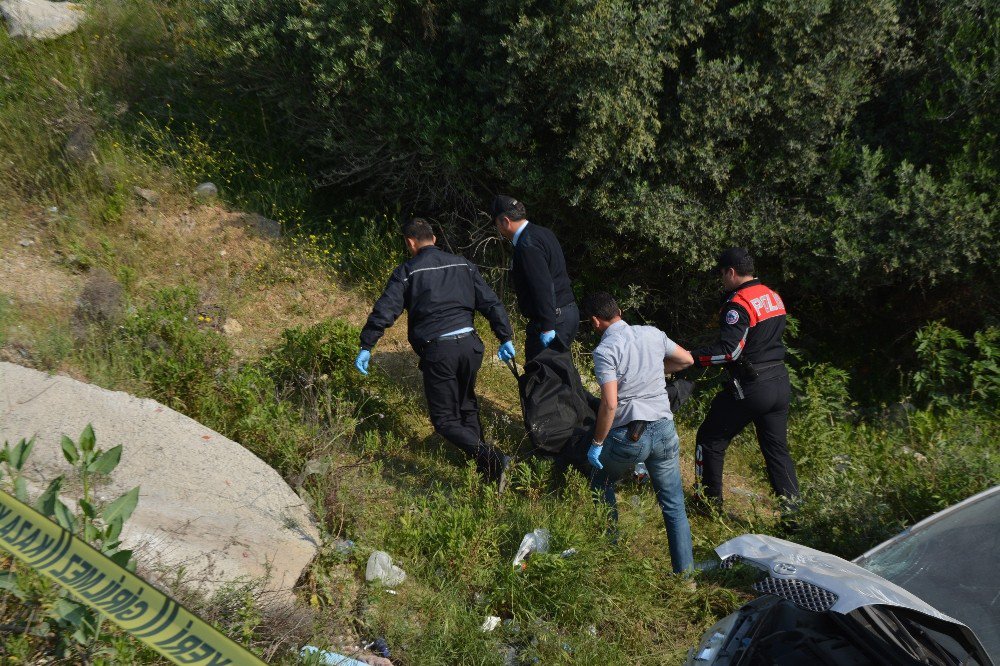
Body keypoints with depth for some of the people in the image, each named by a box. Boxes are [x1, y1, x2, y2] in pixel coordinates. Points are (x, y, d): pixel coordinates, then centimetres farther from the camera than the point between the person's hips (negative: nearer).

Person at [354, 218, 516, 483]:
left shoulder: (407, 272, 1)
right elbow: (491, 304, 10)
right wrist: (505, 338, 16)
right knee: (467, 406, 25)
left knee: (445, 420, 4)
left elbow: (384, 311, -7)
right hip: (469, 344, 5)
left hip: (437, 351, -5)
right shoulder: (463, 264, 14)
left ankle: (493, 459, -17)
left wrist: (366, 347, -2)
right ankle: (483, 466, 23)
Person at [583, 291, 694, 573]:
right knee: (674, 507, 13)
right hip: (664, 431, 4)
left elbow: (609, 404, -19)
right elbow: (686, 359, 20)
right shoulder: (653, 334, 4)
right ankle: (685, 573, 16)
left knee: (601, 485, 25)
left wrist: (597, 443, -8)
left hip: (628, 437, -4)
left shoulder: (605, 350, -13)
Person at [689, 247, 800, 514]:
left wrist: (691, 357, -19)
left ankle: (710, 505, 16)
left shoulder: (739, 303, -16)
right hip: (780, 382, 8)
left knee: (710, 440, 8)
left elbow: (729, 351, -23)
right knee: (778, 450, 14)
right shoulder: (774, 297, 10)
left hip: (750, 388, -8)